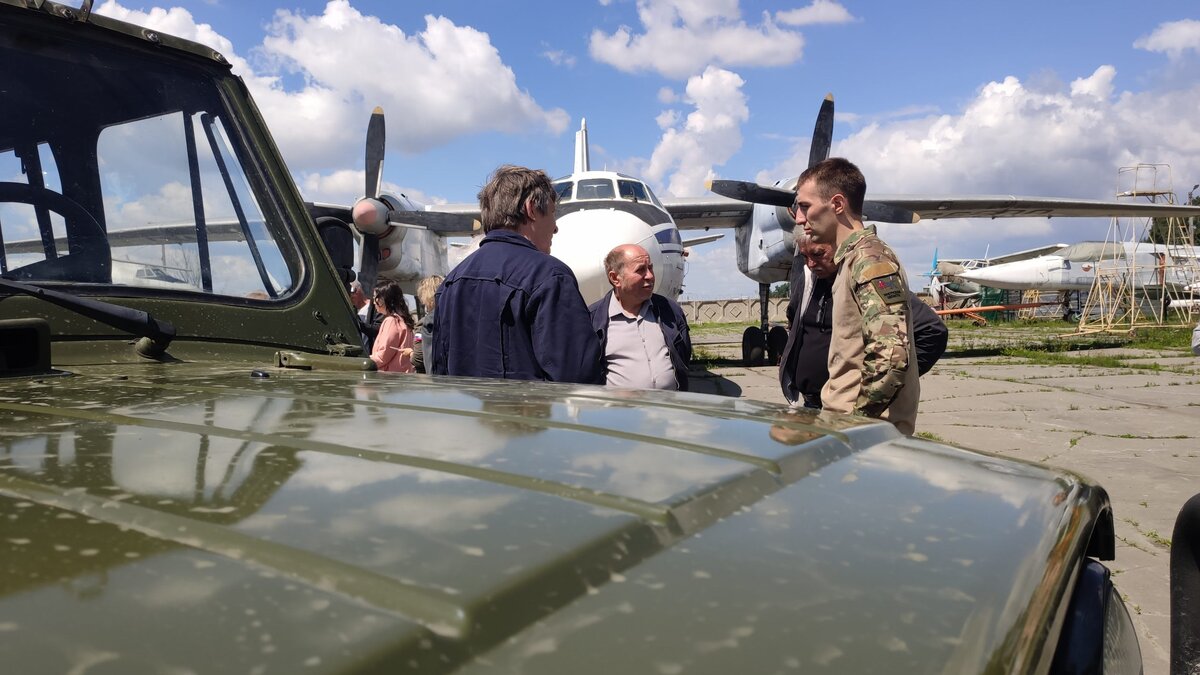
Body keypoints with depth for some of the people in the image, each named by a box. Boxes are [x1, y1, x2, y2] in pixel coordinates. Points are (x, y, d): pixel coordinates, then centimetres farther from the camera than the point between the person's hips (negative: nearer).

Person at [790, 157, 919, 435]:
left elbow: (891, 357, -22)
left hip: (866, 431, -8)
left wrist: (855, 421, -16)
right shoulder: (851, 258, 18)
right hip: (844, 424, 8)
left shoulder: (870, 259, -12)